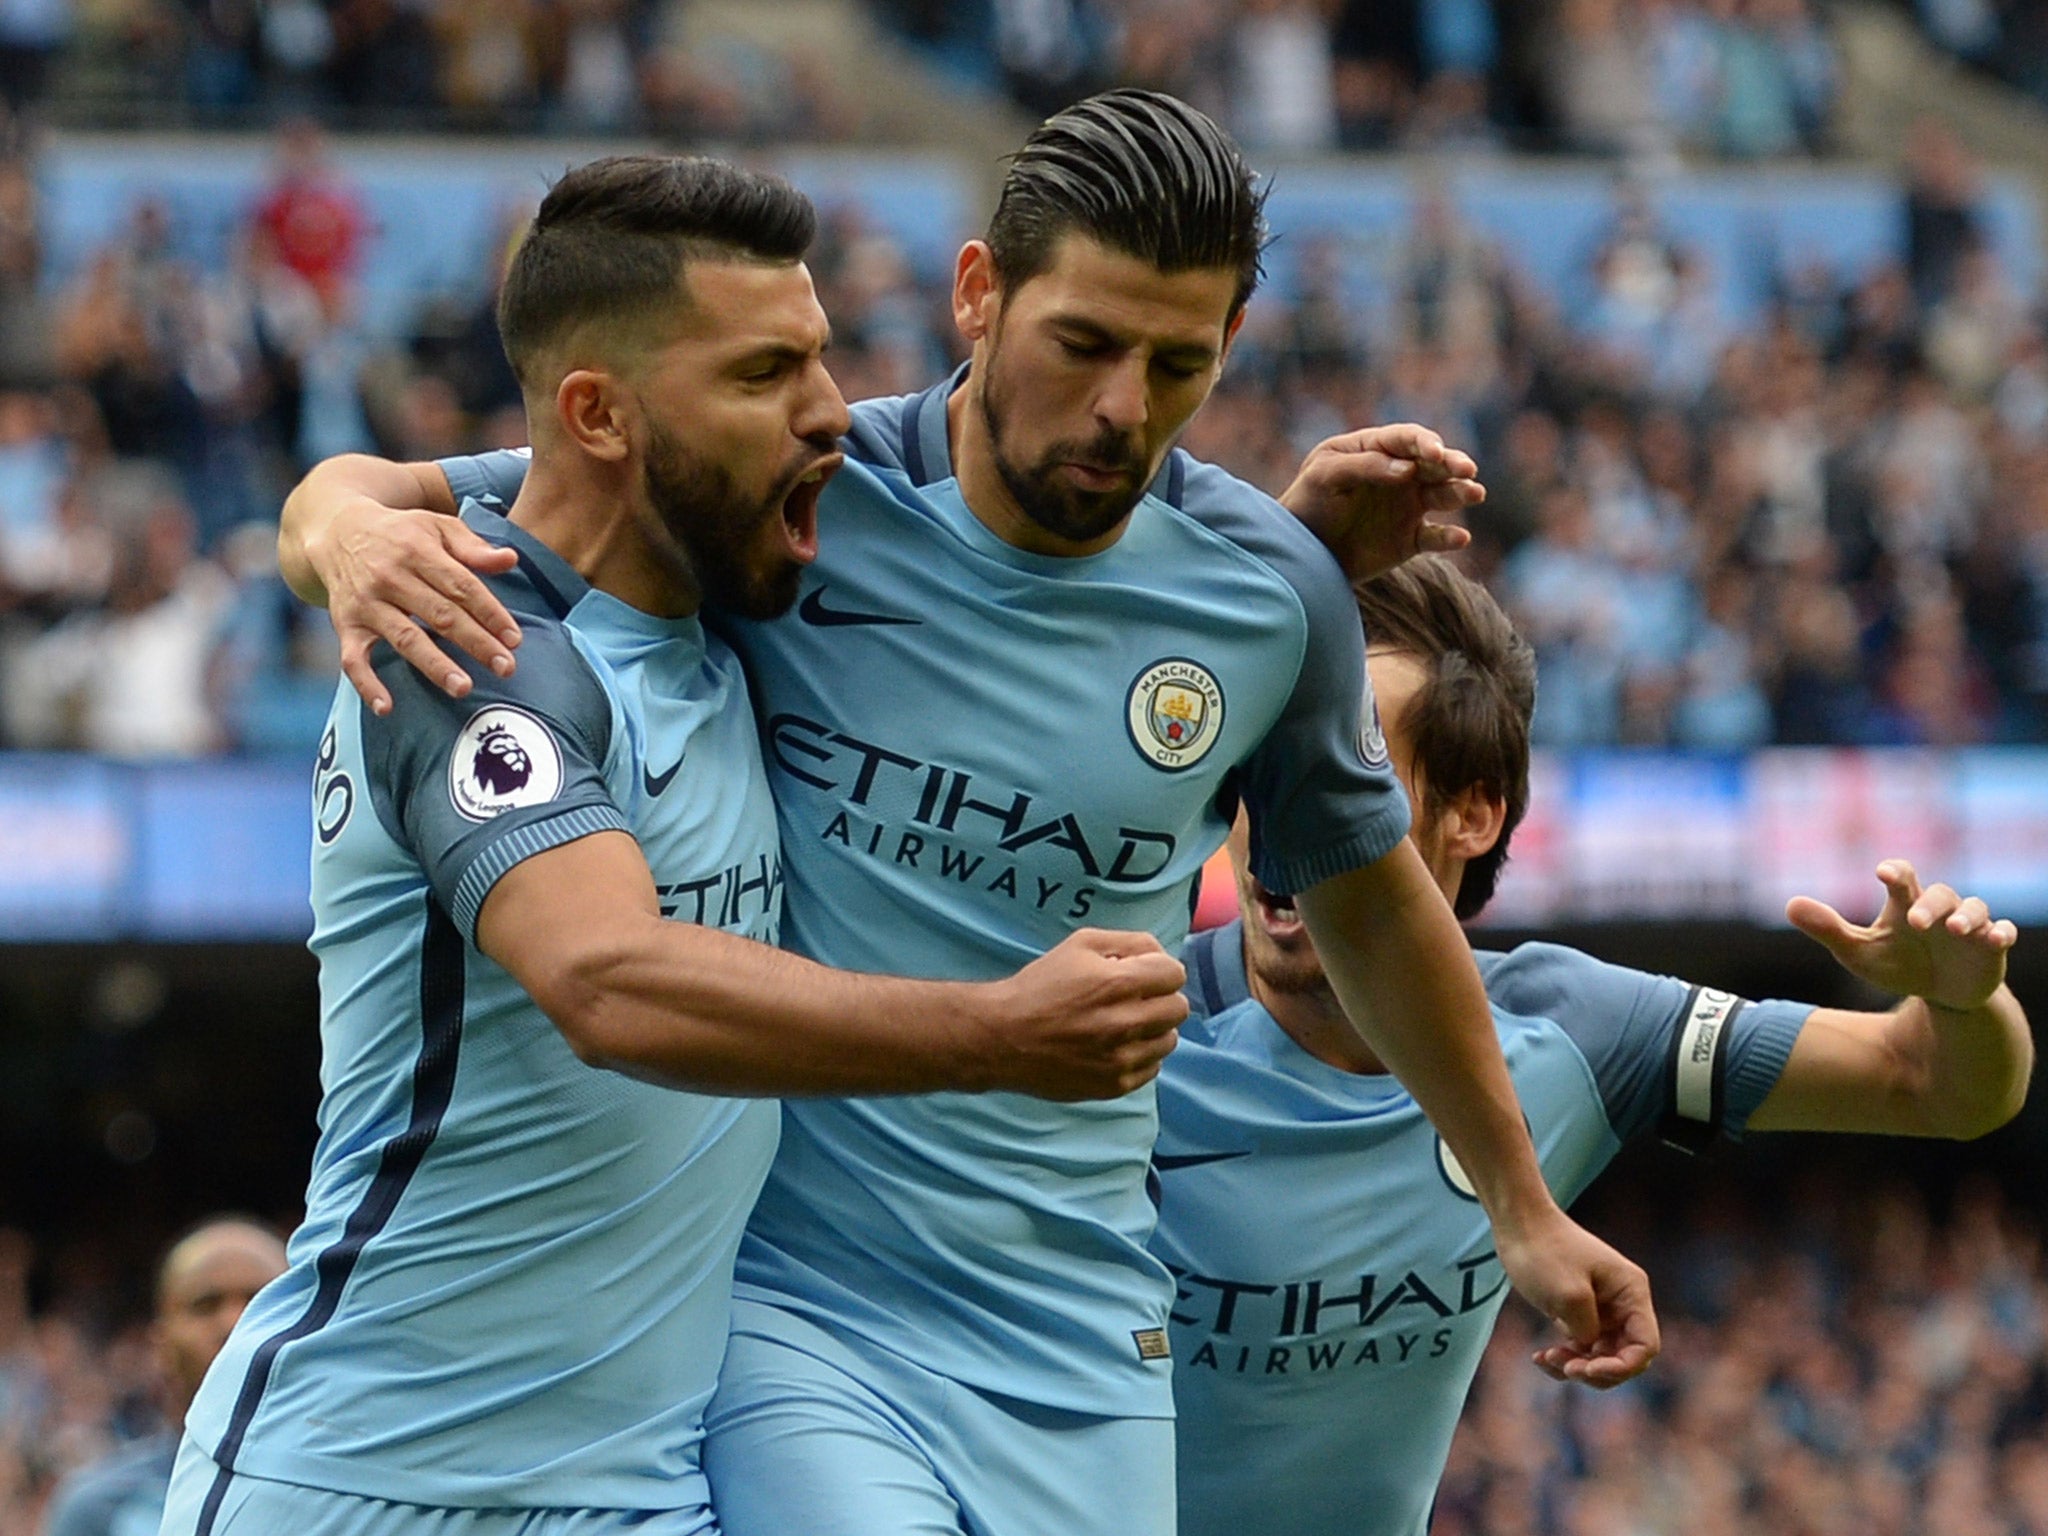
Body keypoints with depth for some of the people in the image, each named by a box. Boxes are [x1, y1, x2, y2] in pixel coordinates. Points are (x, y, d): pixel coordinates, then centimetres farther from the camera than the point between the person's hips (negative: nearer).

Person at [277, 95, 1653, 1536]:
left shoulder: (1271, 594, 2)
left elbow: (1369, 901, 20)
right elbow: (356, 496, -3)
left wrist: (1522, 1208, 29)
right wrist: (355, 534, -28)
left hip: (1076, 1340, 4)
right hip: (773, 1298, -3)